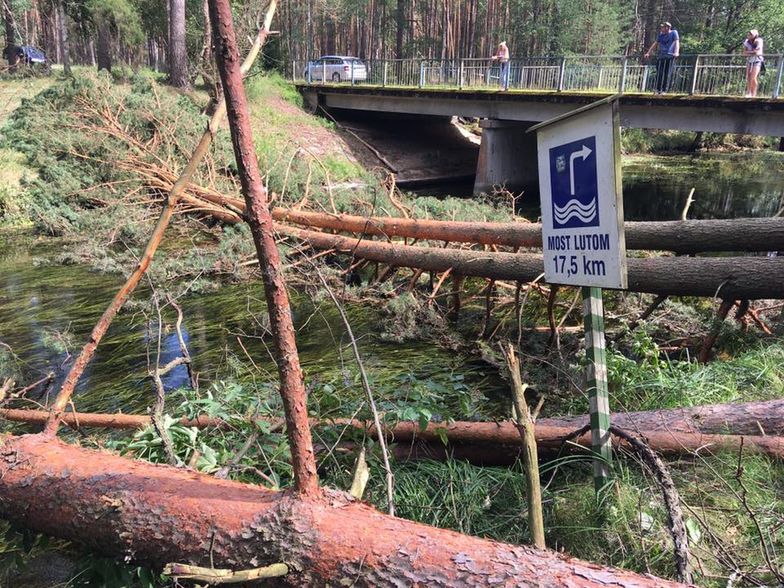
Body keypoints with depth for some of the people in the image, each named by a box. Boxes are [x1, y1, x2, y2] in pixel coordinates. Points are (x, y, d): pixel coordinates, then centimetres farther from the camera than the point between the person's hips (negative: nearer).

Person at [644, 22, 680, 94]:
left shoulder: (674, 33, 3)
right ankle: (658, 89, 2)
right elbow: (655, 44, 19)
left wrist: (676, 52, -22)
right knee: (659, 73, -3)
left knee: (667, 74, -6)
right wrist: (648, 53, 11)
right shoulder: (661, 35, 16)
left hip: (670, 56, -4)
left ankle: (664, 90, -4)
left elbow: (677, 42, -7)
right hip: (661, 56, 4)